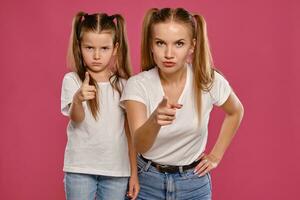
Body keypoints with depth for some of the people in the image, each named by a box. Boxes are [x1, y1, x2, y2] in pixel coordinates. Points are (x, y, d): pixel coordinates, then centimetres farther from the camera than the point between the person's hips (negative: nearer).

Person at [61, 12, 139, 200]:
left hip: (117, 170, 2)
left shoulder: (123, 84, 4)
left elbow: (130, 132, 7)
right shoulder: (72, 80, -3)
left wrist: (134, 173, 5)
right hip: (80, 168, -2)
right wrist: (78, 99, -39)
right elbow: (76, 119, -17)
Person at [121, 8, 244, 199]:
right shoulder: (137, 85, -18)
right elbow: (140, 146, -29)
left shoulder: (210, 81, -14)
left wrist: (216, 155, 4)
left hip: (194, 183, 1)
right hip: (148, 181, -1)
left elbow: (236, 112, 7)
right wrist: (155, 120, -47)